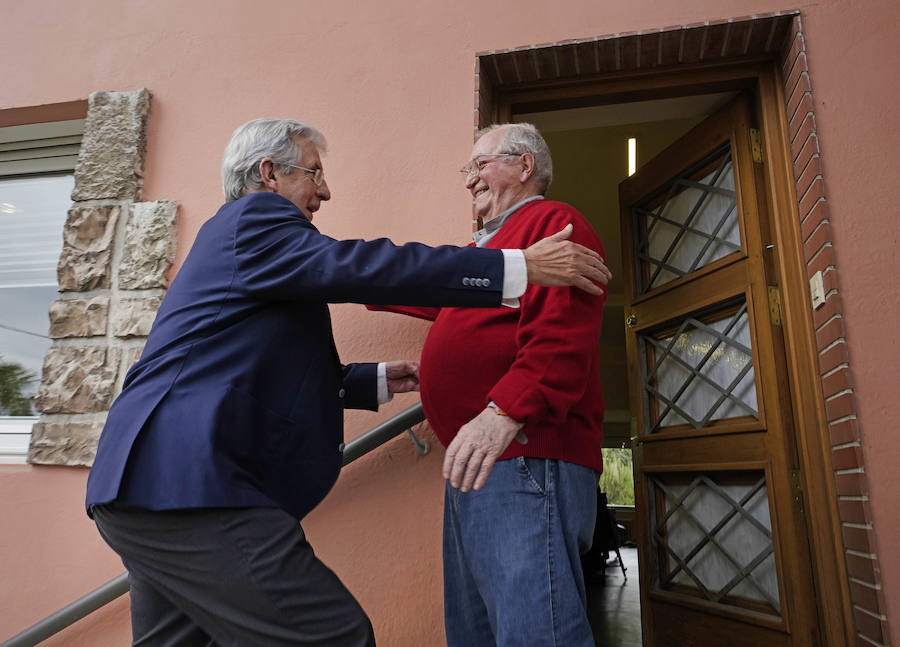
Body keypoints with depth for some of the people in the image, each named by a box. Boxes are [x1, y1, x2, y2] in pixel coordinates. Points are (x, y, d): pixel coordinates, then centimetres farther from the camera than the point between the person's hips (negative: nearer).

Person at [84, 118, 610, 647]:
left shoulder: (228, 236, 26)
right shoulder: (254, 218, -4)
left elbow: (271, 375, 30)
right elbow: (353, 266, -21)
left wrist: (376, 380, 28)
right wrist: (521, 267, -21)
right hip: (187, 487, -11)